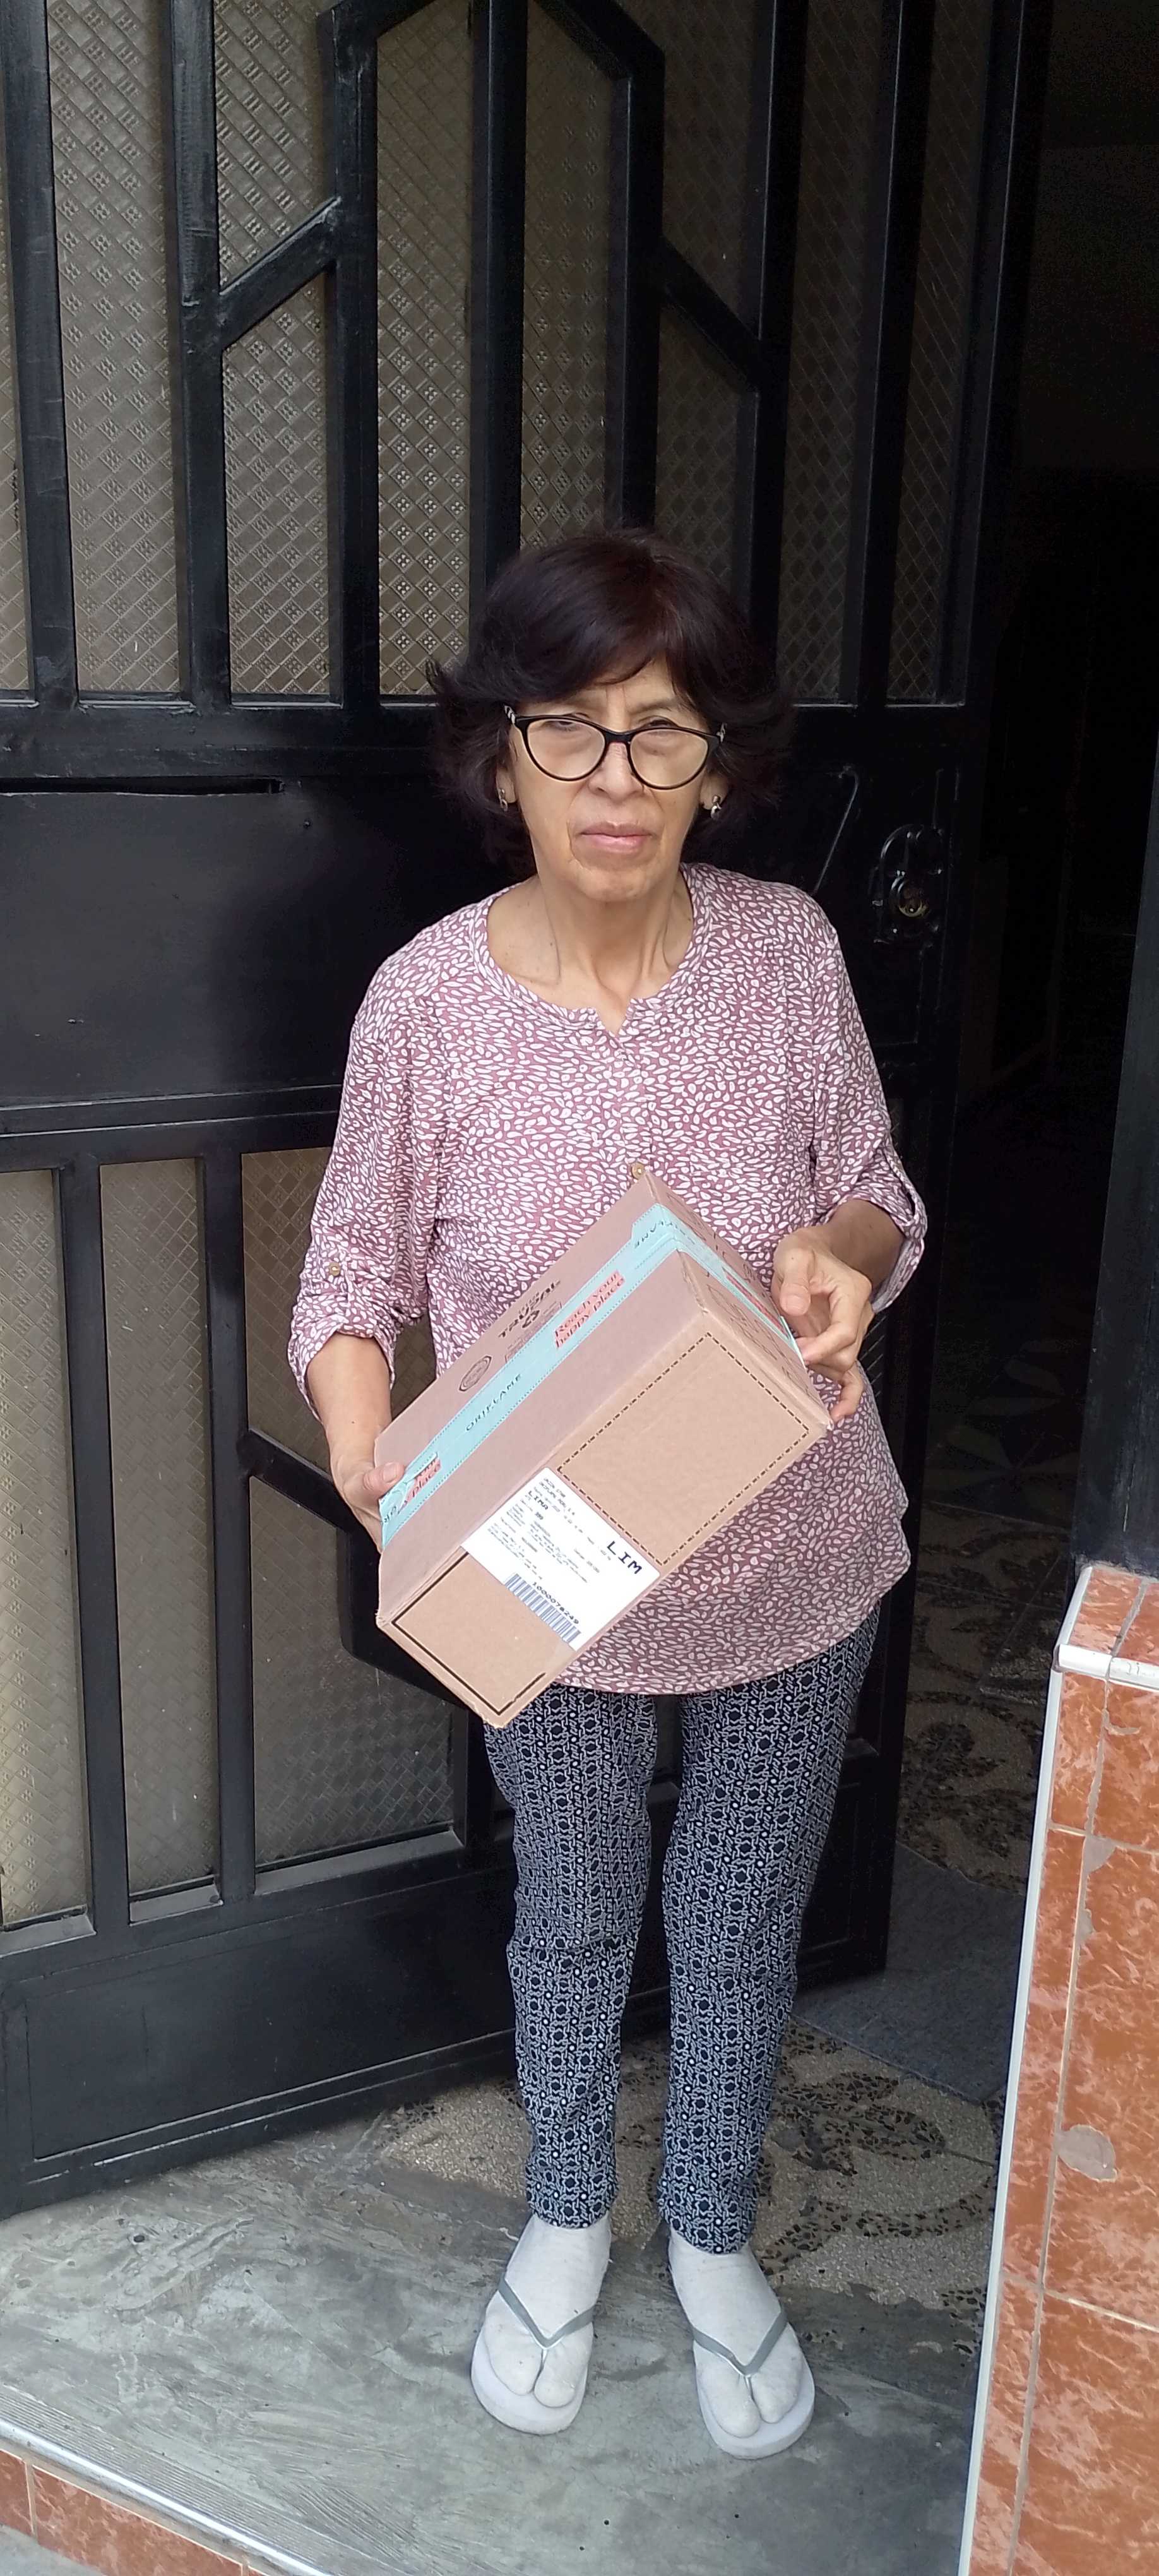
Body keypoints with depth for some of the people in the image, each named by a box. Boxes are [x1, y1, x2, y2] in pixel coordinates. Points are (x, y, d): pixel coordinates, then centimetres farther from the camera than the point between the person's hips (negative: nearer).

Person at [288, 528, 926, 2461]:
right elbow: (356, 1266, -5)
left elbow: (881, 1201, 0)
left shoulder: (790, 955, -13)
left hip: (793, 1565, 1)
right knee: (573, 1922, 23)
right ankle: (566, 2218, 53)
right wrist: (366, 1447, -24)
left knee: (742, 1930, 21)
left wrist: (838, 1253, -23)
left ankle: (715, 2235, 51)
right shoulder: (429, 1000, -16)